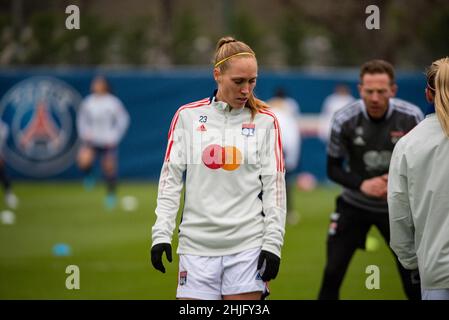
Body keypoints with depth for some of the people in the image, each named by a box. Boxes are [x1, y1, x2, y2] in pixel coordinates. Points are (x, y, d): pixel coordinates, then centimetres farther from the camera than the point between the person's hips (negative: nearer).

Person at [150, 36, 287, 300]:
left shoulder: (265, 121, 4)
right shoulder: (187, 116, 5)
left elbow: (275, 185, 3)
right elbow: (170, 177, 6)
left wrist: (273, 243, -4)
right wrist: (161, 234, -2)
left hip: (248, 246, 0)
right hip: (197, 245, 1)